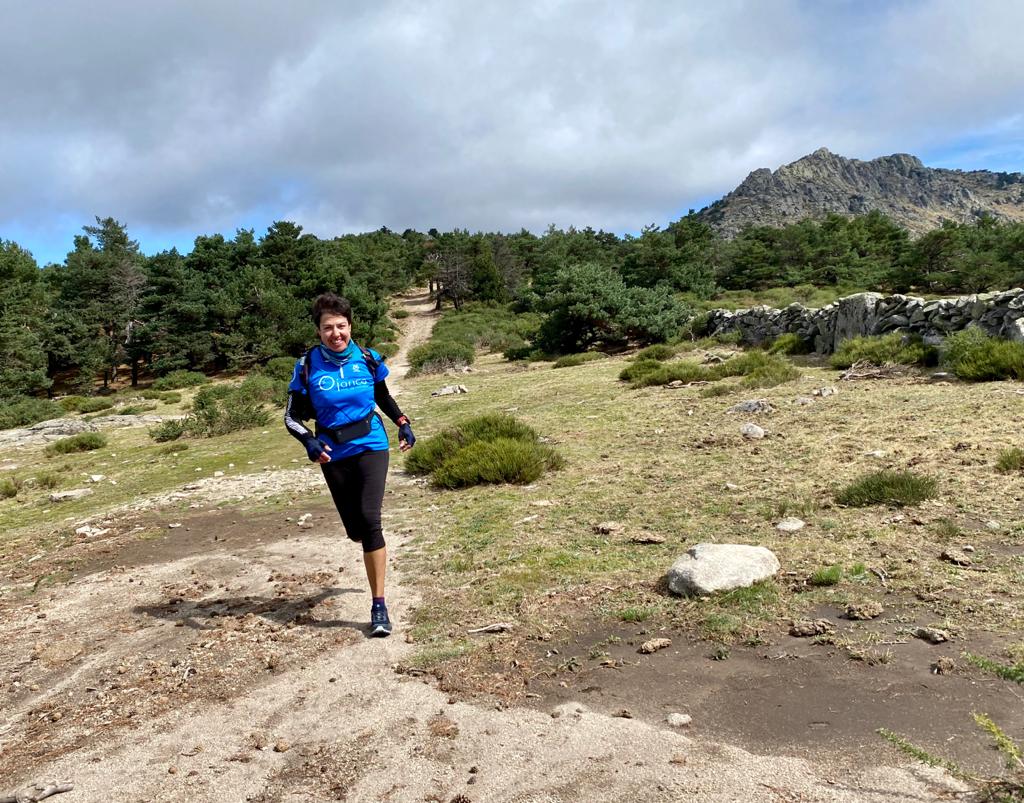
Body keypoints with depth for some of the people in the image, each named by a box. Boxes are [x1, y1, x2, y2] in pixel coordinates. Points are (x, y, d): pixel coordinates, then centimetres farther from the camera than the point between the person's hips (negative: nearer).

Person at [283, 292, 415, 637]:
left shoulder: (368, 359, -3)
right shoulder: (308, 366, -7)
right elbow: (292, 416, -3)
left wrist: (403, 424, 7)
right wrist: (310, 442, -21)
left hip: (370, 447, -1)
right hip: (333, 455, 1)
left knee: (369, 519, -17)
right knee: (355, 528, 9)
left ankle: (379, 605, -10)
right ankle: (373, 546, 50)